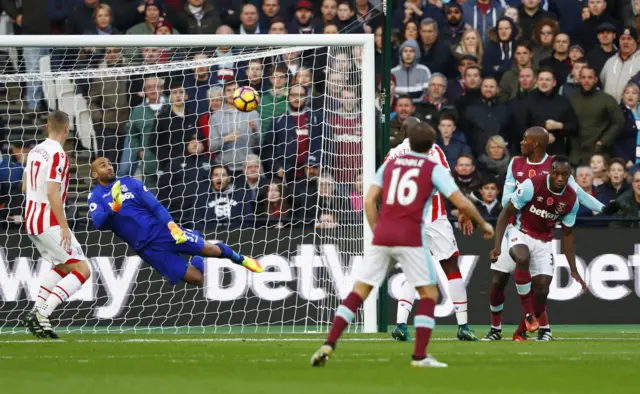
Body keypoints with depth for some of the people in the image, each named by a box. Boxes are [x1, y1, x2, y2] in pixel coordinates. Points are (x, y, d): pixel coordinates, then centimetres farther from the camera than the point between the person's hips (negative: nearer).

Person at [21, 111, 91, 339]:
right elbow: (53, 193, -24)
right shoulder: (58, 155, -17)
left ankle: (36, 312, 14)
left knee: (63, 267, 25)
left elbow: (25, 188, 19)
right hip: (50, 223, -9)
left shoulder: (35, 151, 9)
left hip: (31, 220, 9)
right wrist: (64, 227, -22)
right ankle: (42, 314, -17)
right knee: (82, 270, -6)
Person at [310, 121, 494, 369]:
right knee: (429, 294, 8)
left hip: (382, 235, 4)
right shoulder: (434, 170, 6)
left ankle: (329, 345, -5)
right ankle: (420, 356, -2)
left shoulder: (390, 165, 17)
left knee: (359, 291, 7)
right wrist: (483, 224, 16)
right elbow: (462, 204, 0)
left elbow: (369, 202, 10)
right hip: (410, 237, -3)